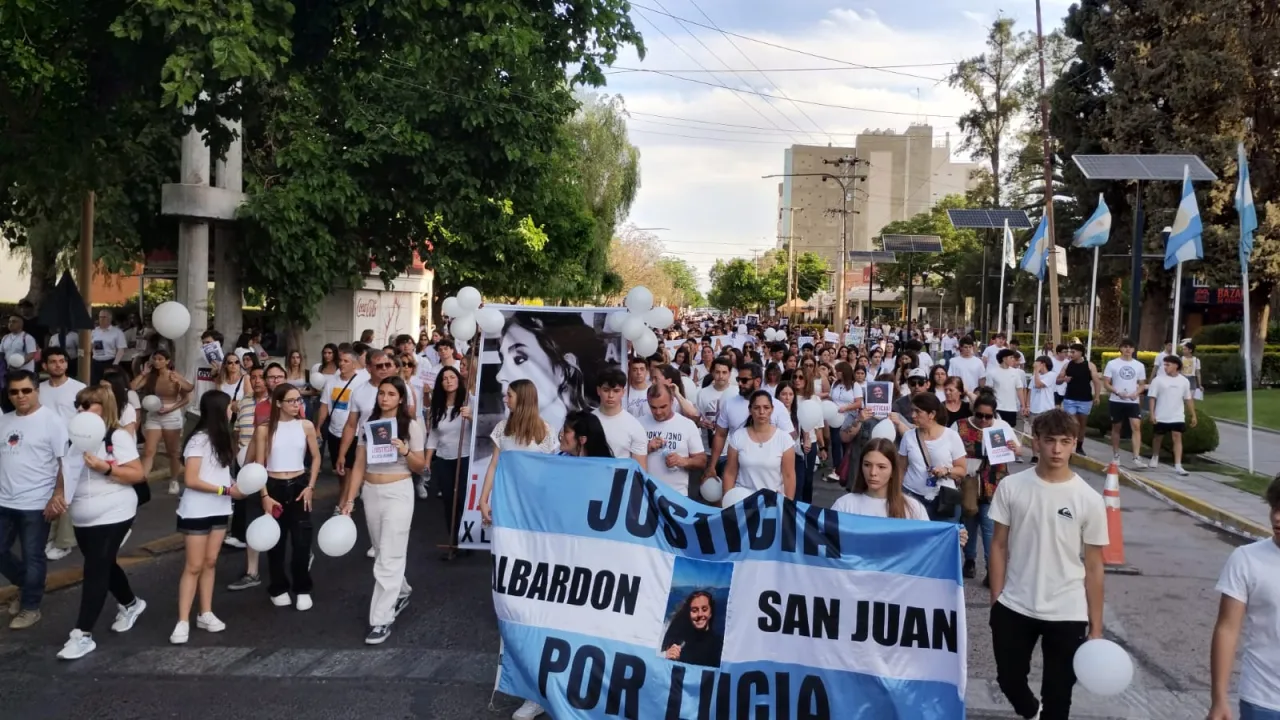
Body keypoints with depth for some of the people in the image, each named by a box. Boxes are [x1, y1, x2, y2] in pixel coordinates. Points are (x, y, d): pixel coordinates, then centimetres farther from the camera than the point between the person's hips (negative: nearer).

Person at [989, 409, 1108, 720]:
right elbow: (999, 546, 3)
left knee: (1057, 695, 9)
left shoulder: (1089, 499, -8)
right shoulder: (1011, 487, -5)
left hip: (1067, 614, -1)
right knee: (1009, 679, 15)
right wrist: (996, 600, 0)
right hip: (1014, 607, 2)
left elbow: (1093, 566, -3)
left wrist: (1096, 626, -2)